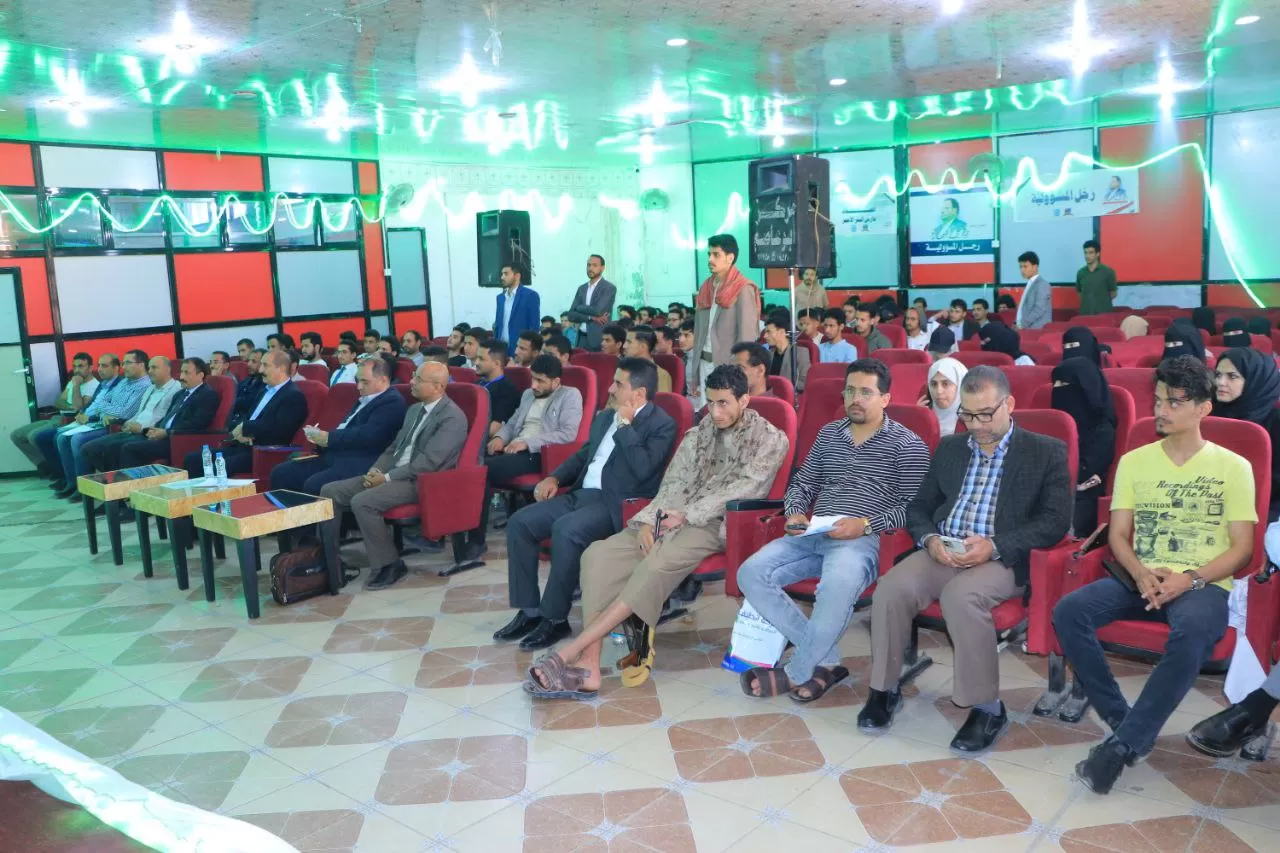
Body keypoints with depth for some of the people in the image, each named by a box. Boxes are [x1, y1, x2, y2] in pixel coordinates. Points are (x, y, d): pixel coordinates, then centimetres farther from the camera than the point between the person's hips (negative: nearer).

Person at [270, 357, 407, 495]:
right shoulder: (364, 400, 22)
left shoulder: (392, 402, -8)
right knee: (281, 473, 0)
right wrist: (320, 437, 3)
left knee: (313, 485, -30)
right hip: (335, 457, 10)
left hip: (359, 464, -10)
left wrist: (329, 438, -14)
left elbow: (368, 435, -20)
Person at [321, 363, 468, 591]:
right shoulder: (414, 409, 17)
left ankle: (388, 564, -13)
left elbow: (428, 462, -20)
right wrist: (376, 470, 1)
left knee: (362, 502, -29)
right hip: (392, 474, 9)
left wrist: (387, 478, -17)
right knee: (330, 491, -3)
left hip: (420, 482, -9)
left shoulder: (453, 417, -12)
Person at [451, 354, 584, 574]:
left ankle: (475, 543, -19)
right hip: (513, 449, 7)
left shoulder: (570, 395, 2)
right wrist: (500, 437, 2)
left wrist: (528, 442, -16)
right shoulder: (528, 394, 25)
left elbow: (568, 434, -11)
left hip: (538, 454, -7)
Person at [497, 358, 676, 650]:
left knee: (566, 530, -34)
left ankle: (555, 618, -17)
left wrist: (625, 425, -13)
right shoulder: (606, 416, 18)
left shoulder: (662, 425, -5)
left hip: (615, 503, -8)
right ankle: (529, 611, -1)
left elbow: (643, 469, -20)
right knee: (519, 523, -8)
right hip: (581, 493, 8)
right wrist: (554, 477, 10)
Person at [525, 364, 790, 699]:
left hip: (722, 523, -6)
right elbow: (673, 485, 11)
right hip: (678, 517, 6)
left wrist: (687, 514, -17)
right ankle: (588, 667, -27)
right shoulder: (699, 434, 18)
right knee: (599, 554, -18)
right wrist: (649, 520, -8)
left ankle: (569, 653, -32)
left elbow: (743, 487, -10)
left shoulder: (770, 439, 2)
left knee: (659, 563, -35)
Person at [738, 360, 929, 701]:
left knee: (837, 587, -39)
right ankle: (826, 661, -11)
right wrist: (795, 513, 2)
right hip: (813, 536, 6)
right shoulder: (829, 433, 20)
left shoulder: (907, 445, 3)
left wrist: (864, 525, -17)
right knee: (751, 574, -18)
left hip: (864, 540, -6)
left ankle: (795, 673, -13)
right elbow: (802, 483, 23)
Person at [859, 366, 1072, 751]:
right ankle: (885, 689, -6)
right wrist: (930, 540, -7)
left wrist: (995, 545, -18)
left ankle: (987, 708, -17)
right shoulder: (949, 448, 18)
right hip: (942, 553, 4)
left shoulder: (1047, 452, 4)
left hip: (1002, 559, -4)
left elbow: (1056, 521, -5)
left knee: (961, 596, -35)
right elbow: (918, 507, 17)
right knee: (891, 587, -24)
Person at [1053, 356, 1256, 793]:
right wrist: (1141, 573, -13)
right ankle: (1124, 722, -14)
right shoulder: (1134, 461, 12)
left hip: (1202, 584, -3)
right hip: (1142, 579, 3)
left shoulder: (1233, 467, 5)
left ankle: (1123, 744, -27)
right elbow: (1118, 534, 9)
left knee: (1192, 632, -39)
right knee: (1069, 611, -25)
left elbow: (1241, 547, 0)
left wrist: (1189, 578, -18)